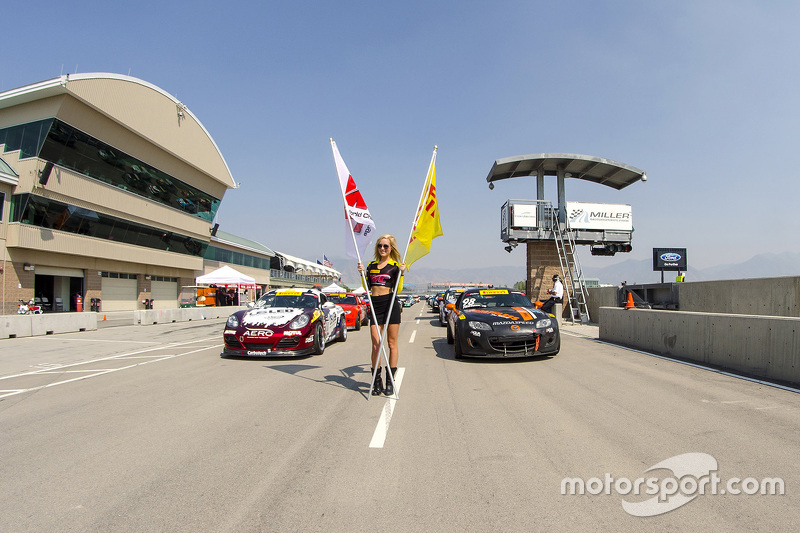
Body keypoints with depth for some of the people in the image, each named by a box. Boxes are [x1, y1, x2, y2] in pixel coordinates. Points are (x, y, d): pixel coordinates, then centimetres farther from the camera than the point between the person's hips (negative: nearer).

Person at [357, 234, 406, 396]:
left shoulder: (395, 266, 4)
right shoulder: (371, 265, 15)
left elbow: (398, 290, -1)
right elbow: (367, 287, 14)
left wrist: (401, 273, -13)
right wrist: (362, 273, 2)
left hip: (390, 303, -3)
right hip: (375, 305, 3)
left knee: (392, 343, 2)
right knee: (376, 344, -1)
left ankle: (390, 381, 9)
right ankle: (377, 381, 8)